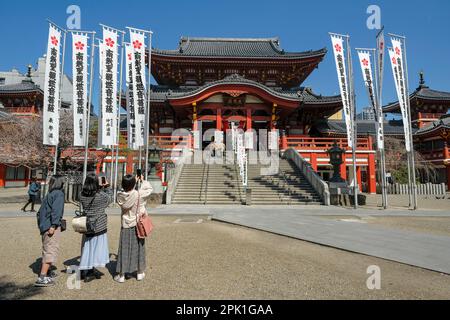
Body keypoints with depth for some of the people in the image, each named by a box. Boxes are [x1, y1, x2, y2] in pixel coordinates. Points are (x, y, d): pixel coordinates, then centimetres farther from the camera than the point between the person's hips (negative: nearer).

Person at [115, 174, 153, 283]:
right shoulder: (139, 194, -18)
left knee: (124, 249, 10)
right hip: (137, 225, -1)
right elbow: (149, 188, -1)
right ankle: (140, 273, 25)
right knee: (138, 248, 12)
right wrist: (142, 181, 13)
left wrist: (135, 181, 15)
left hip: (125, 226, 2)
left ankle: (121, 275, 19)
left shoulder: (120, 195, -12)